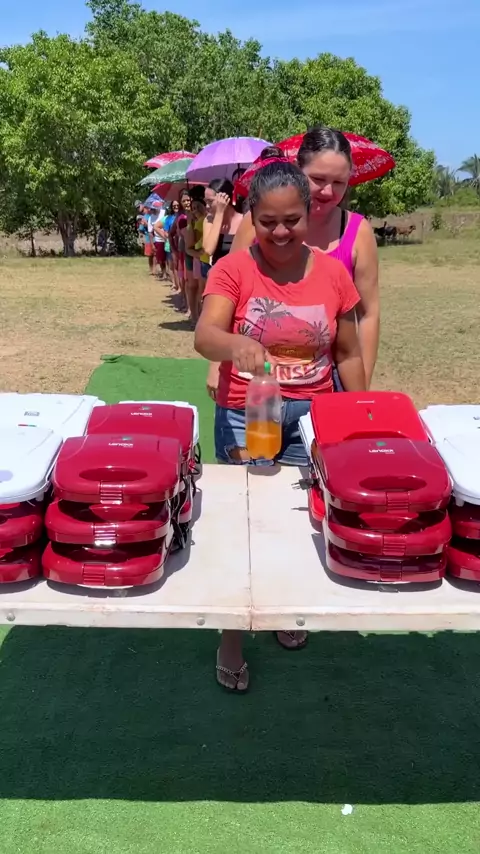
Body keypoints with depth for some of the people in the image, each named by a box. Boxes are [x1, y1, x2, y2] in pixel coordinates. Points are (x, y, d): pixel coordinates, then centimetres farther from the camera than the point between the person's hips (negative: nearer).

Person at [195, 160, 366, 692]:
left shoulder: (333, 272, -1)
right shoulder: (232, 270, -8)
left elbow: (348, 355, 7)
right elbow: (204, 337, -22)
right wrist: (236, 343, -44)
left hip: (312, 418, 2)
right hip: (245, 417, -2)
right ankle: (231, 635, 22)